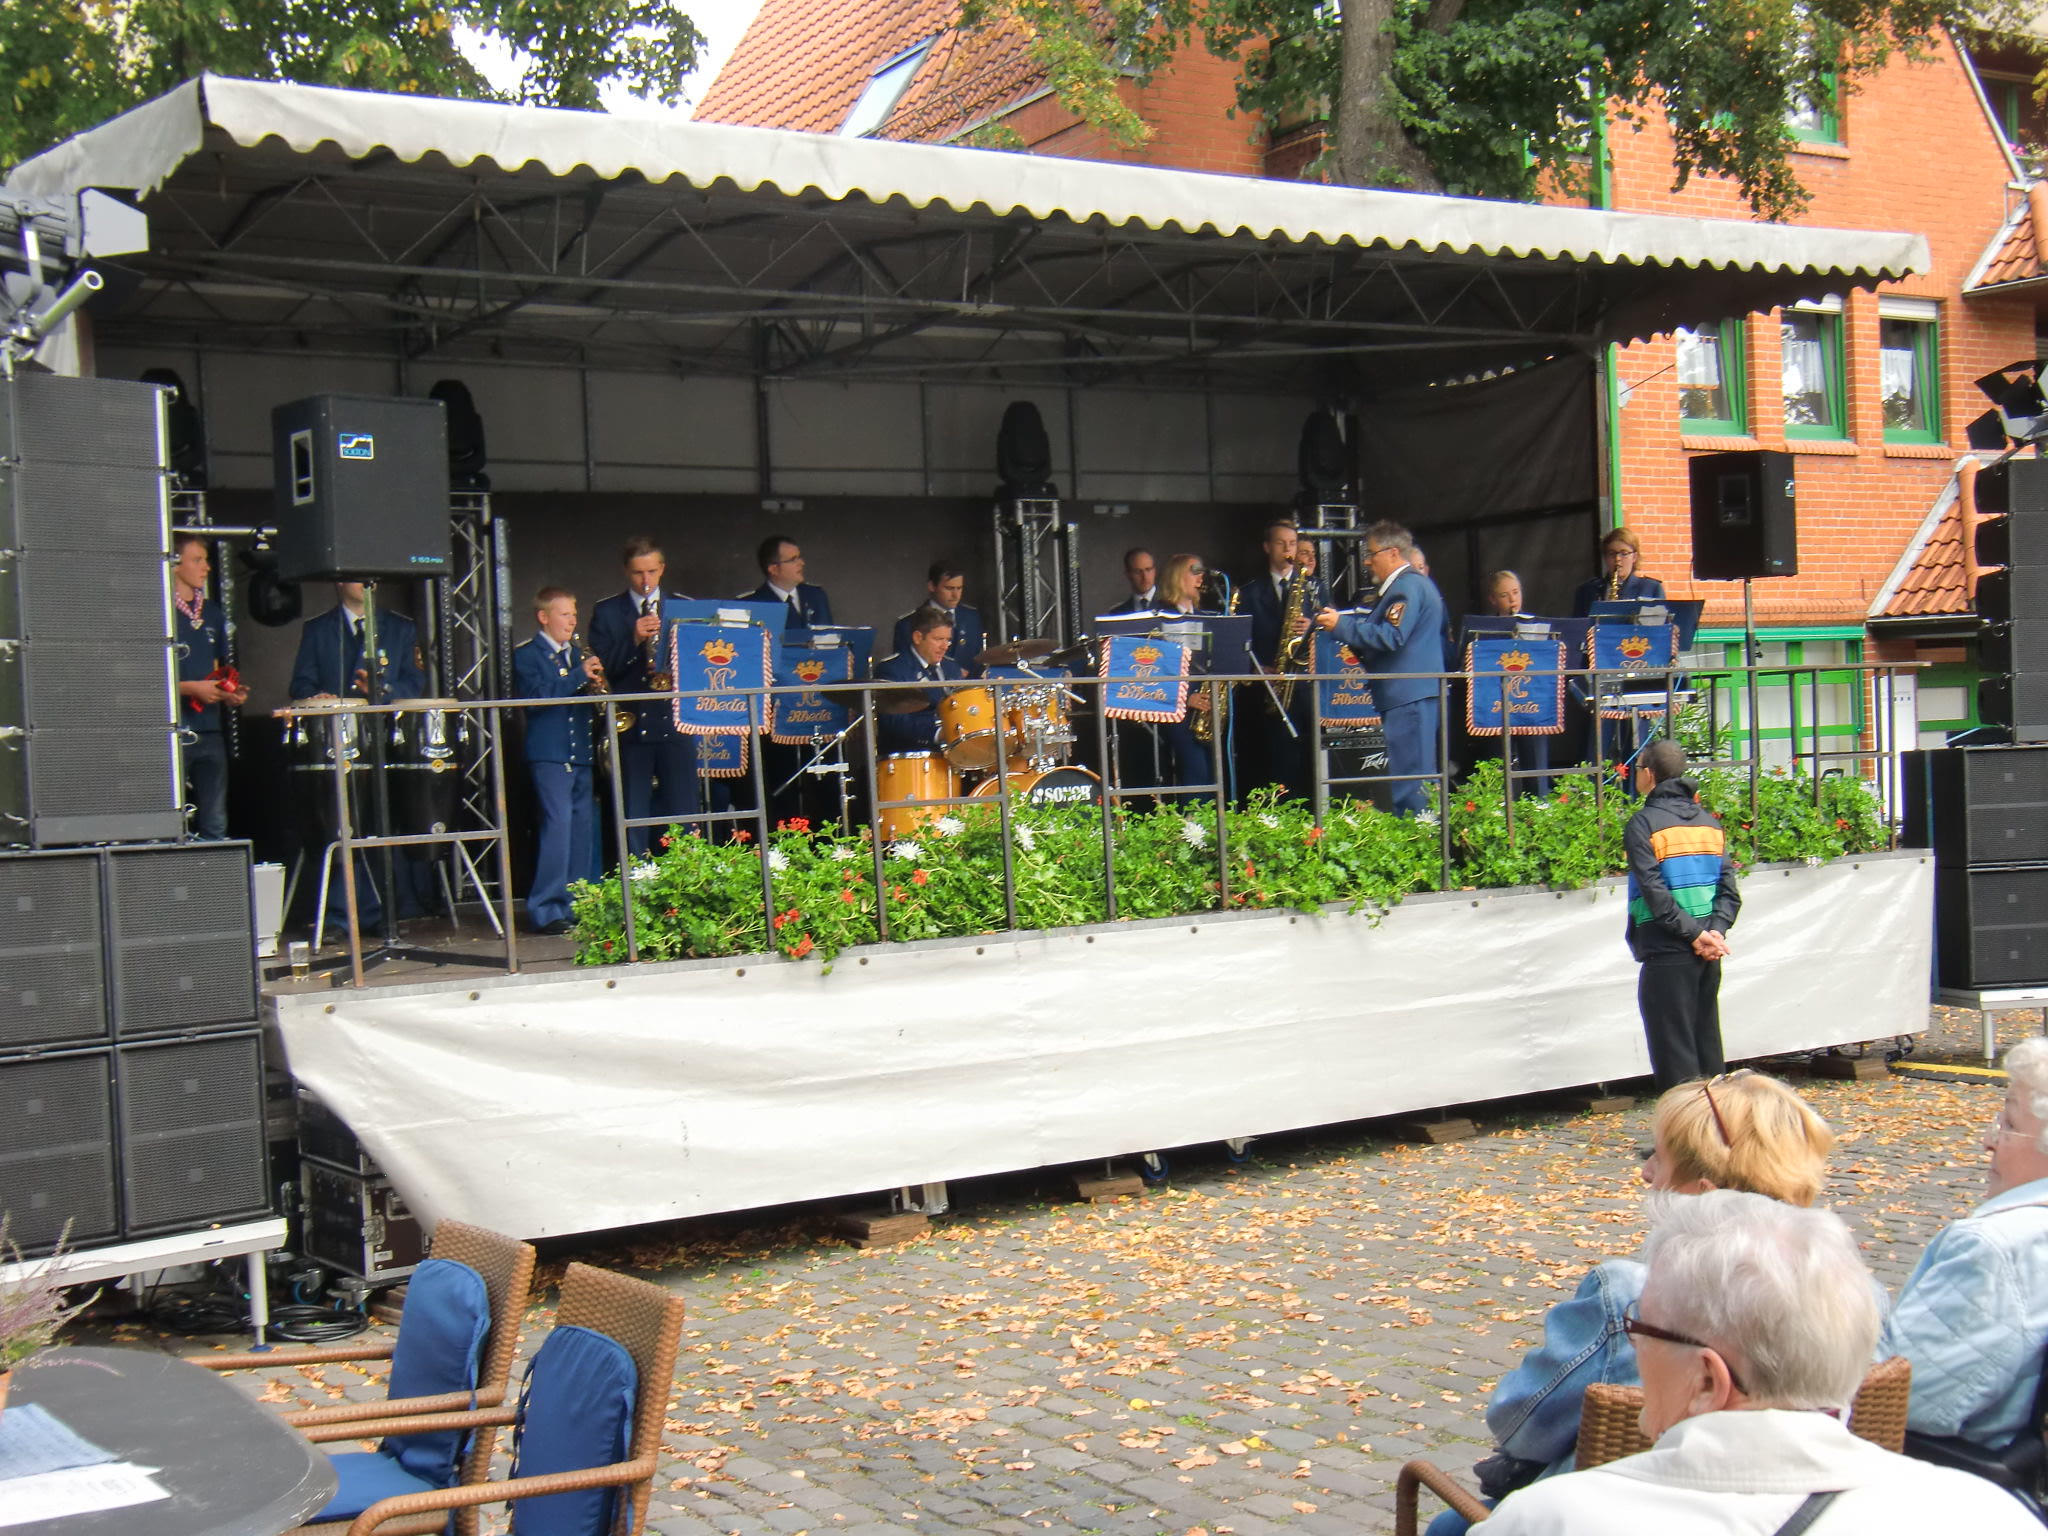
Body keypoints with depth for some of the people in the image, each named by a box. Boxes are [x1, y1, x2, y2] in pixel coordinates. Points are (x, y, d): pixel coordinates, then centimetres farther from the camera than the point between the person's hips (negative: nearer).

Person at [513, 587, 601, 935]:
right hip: (548, 754, -6)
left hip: (581, 754, 6)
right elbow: (535, 695, -15)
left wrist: (596, 685, -4)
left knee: (584, 827, 5)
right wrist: (579, 676, -20)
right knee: (557, 824, -14)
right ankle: (546, 910, -11)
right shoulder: (527, 655, 1)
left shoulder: (580, 655, 20)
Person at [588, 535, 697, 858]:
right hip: (630, 726, -1)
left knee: (684, 813, 0)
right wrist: (633, 640, -16)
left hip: (675, 725, 1)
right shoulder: (606, 613, 7)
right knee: (632, 817, 0)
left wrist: (680, 676, -11)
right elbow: (601, 669, -3)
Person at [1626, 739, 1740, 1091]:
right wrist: (1715, 931, -5)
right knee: (1708, 1045, 14)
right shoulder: (1708, 821, 11)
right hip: (1708, 954, 6)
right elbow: (1729, 888, 4)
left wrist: (1694, 933, -15)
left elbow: (1655, 891, -18)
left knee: (1674, 1050, -2)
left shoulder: (1643, 824, -9)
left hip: (1667, 953, -6)